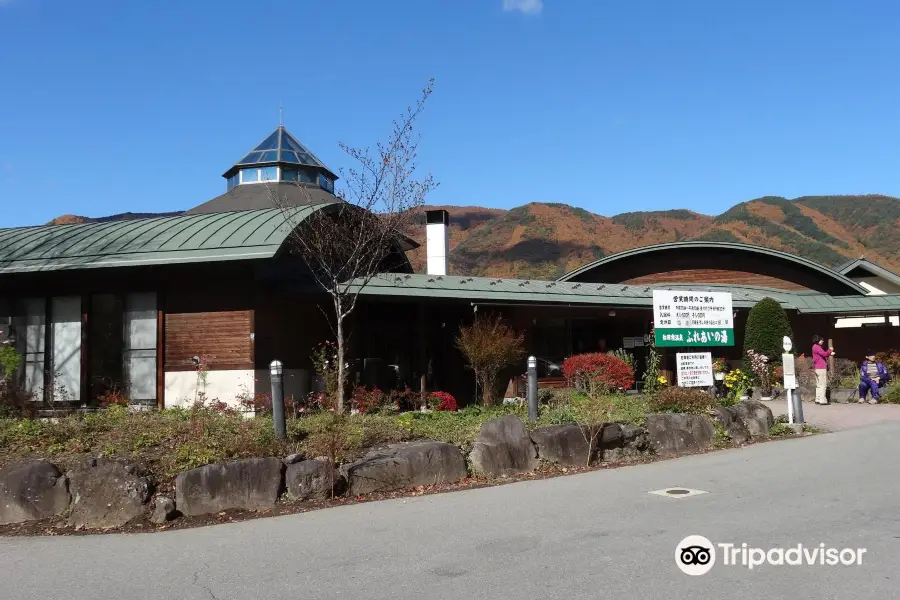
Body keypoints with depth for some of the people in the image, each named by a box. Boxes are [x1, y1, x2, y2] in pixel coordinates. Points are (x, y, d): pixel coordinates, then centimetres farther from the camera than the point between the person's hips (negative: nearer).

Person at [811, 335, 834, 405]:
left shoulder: (817, 347, 19)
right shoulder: (816, 347, -12)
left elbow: (822, 355, 24)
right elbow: (824, 353, -20)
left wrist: (830, 354, 12)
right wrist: (830, 350, -3)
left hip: (818, 368, 11)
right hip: (821, 368, -11)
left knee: (819, 385, 11)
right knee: (823, 384, -9)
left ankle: (818, 399, 13)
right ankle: (822, 400, -11)